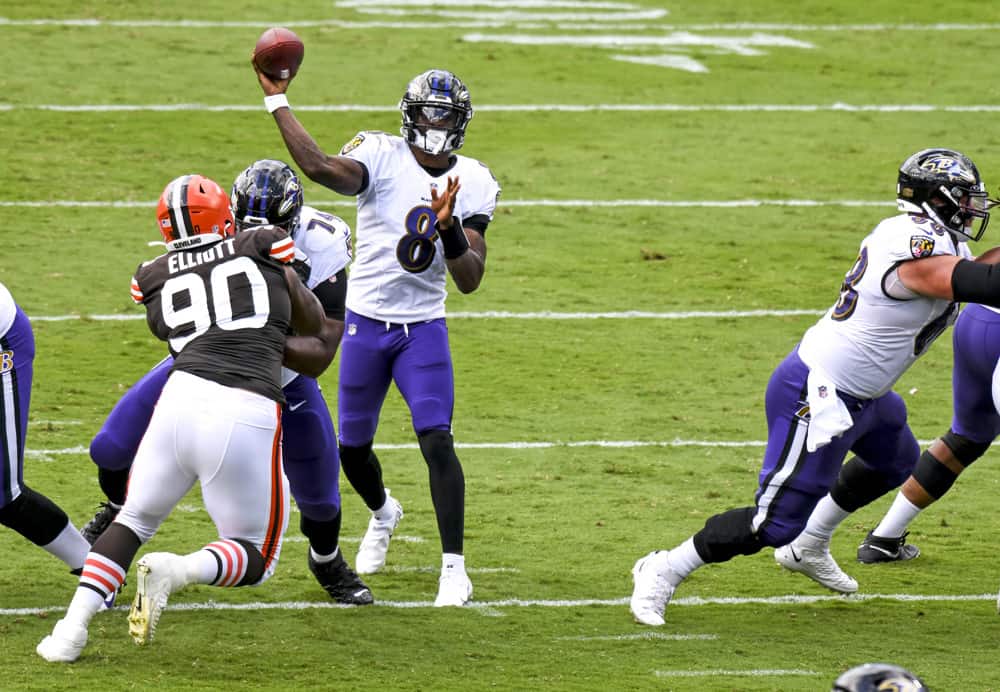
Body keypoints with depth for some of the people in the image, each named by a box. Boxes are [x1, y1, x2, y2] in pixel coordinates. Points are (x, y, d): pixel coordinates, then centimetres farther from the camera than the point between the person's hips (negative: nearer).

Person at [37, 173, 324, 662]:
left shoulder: (155, 280, 15)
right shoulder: (264, 252, 12)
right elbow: (313, 324, 26)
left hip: (182, 399, 2)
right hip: (248, 417, -2)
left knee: (134, 519, 24)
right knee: (256, 559, 14)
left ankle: (72, 629, 6)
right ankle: (177, 571, -16)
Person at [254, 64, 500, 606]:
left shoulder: (472, 185, -3)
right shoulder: (382, 157, -11)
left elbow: (470, 281, -9)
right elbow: (318, 166, -33)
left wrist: (450, 228, -26)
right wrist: (276, 101, -34)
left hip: (423, 329, 0)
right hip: (365, 322, 0)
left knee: (437, 442, -16)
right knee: (353, 448, 12)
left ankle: (454, 566, -10)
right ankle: (383, 514, 46)